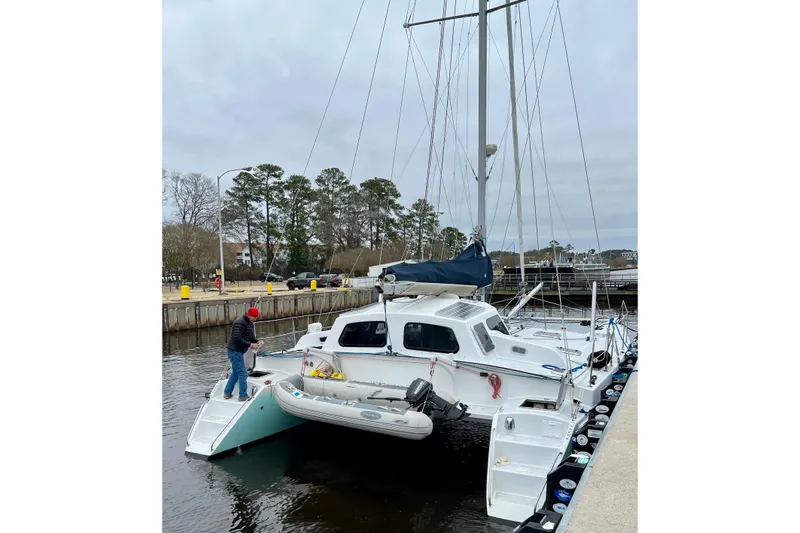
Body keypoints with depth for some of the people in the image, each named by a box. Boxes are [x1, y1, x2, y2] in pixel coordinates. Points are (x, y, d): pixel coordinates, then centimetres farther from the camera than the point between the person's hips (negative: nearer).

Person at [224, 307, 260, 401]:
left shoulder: (249, 323, 13)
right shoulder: (240, 323, -19)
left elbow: (251, 337, 18)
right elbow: (237, 339, -27)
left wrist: (257, 342, -2)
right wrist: (250, 345, -25)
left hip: (238, 351, 10)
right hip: (234, 351, -10)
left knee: (235, 373, 18)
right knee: (242, 373, -6)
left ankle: (227, 393, 27)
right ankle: (243, 396, 0)